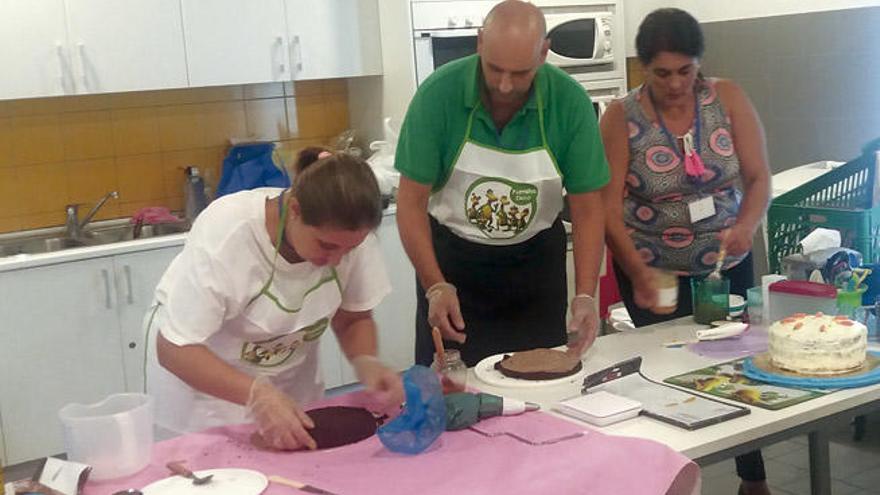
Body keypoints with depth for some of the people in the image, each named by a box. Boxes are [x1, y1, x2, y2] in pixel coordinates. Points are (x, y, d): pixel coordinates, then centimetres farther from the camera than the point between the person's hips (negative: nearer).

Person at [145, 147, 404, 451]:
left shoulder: (349, 233, -21)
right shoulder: (227, 232, -33)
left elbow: (353, 319, -5)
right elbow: (175, 349, -30)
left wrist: (367, 363, -25)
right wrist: (257, 394, -43)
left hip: (289, 384, 4)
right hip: (202, 383, -3)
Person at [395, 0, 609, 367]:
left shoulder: (570, 102, -17)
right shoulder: (439, 93, -20)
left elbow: (587, 210, -11)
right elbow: (412, 203, -16)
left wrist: (585, 295, -22)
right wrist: (435, 287, -26)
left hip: (535, 258, 1)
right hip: (452, 256, -1)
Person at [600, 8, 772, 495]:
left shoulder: (728, 98, -7)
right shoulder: (621, 117, -12)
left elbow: (759, 177, -7)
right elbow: (609, 206, -15)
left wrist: (747, 226, -28)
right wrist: (638, 274, -28)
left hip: (726, 266, 3)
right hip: (653, 272, -2)